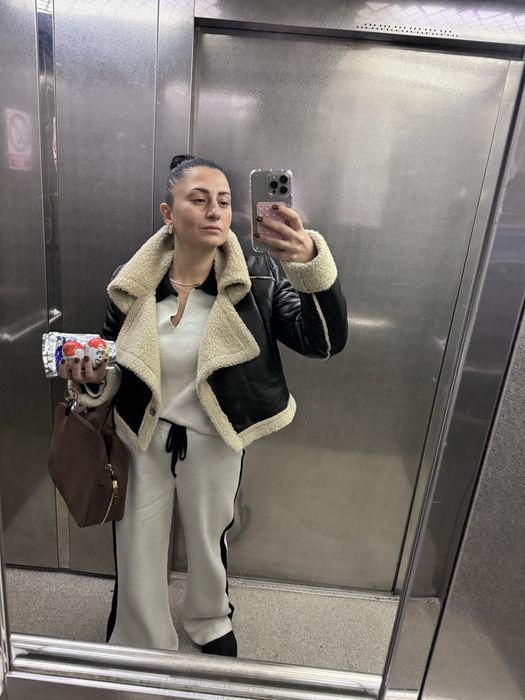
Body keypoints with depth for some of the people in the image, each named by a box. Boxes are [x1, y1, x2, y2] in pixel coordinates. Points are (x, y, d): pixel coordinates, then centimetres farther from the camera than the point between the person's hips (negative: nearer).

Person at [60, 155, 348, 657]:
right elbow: (112, 366, 4)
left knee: (209, 544, 24)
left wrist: (311, 262, -40)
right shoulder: (131, 283, -9)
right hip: (140, 439, 1)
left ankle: (210, 622, 60)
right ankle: (139, 650, 51)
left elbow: (325, 342, -25)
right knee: (137, 557, 17)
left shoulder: (255, 279, -14)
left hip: (214, 444, 0)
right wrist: (92, 378, -19)